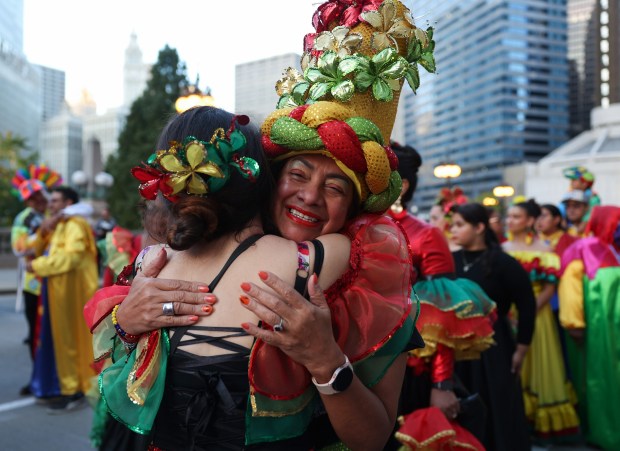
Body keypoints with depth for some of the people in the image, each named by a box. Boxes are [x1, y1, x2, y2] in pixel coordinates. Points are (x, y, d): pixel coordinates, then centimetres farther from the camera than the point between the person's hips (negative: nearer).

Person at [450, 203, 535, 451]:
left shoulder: (503, 263, -9)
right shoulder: (451, 261, 3)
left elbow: (527, 306, -5)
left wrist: (520, 349, -4)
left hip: (493, 346, -3)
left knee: (497, 413, 6)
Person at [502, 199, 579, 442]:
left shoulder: (543, 250, -2)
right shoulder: (501, 249, 8)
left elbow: (549, 287, -7)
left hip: (536, 315, -3)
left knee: (536, 367, 2)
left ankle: (542, 422, 13)